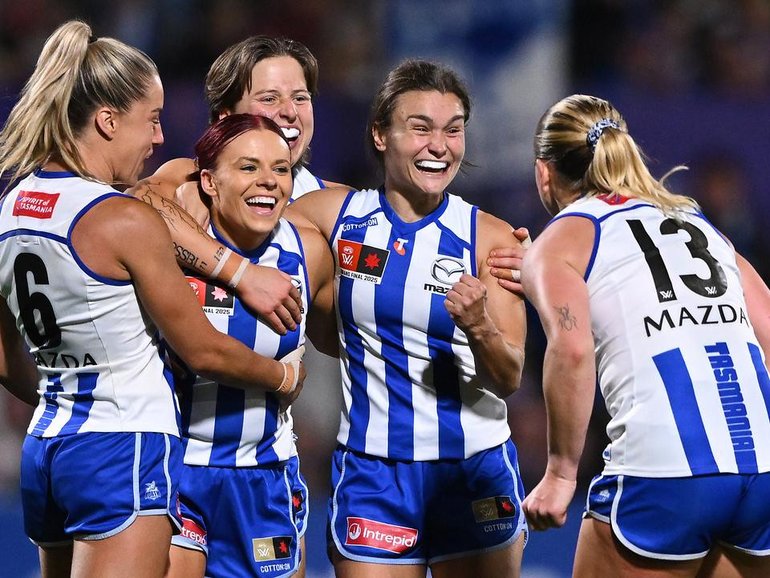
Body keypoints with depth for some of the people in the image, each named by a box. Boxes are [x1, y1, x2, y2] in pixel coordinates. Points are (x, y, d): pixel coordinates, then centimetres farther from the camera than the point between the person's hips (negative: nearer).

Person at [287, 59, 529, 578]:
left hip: (477, 471, 0)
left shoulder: (489, 238, -4)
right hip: (372, 471, 0)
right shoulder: (337, 215, -1)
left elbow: (509, 380, -7)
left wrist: (479, 327, -26)